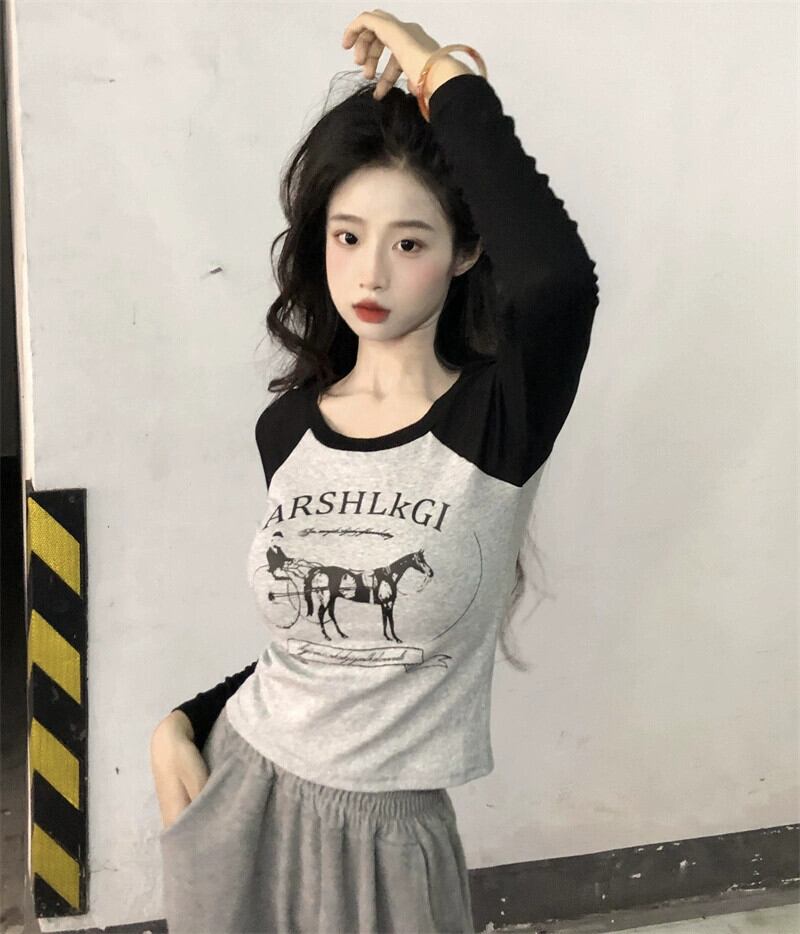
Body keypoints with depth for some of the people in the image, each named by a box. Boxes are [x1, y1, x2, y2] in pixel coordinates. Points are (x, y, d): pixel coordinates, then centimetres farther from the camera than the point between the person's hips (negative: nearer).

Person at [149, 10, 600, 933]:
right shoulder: (287, 425, -2)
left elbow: (560, 276, -37)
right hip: (234, 792, 4)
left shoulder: (498, 420, -15)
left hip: (383, 829, -4)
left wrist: (446, 77, -27)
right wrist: (183, 723, -1)